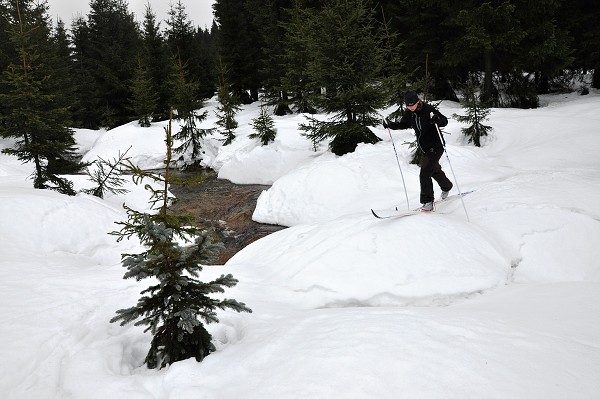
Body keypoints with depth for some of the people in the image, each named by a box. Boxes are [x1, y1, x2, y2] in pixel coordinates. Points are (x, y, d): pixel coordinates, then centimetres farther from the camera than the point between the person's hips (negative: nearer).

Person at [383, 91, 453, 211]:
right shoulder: (410, 114, 1)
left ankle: (427, 202, -12)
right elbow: (402, 124, 18)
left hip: (435, 146, -8)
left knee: (424, 173, -18)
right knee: (435, 170, 27)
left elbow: (445, 121, -17)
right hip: (425, 148, 8)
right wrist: (390, 124, 1)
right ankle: (447, 187, 53)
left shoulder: (428, 109, -18)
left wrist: (436, 119, -39)